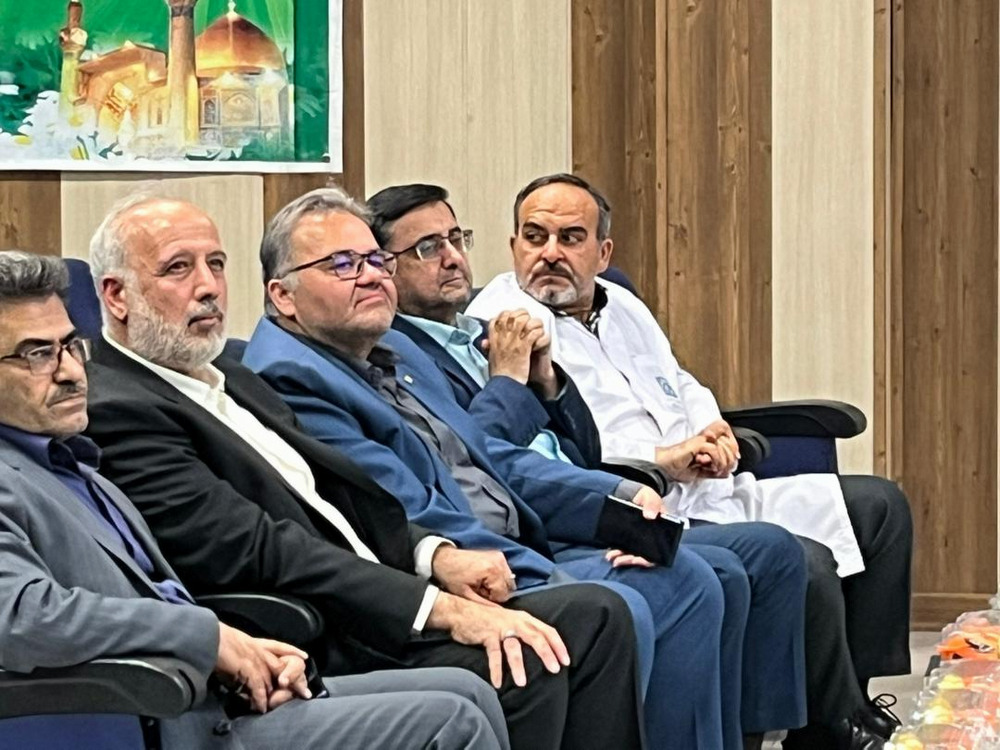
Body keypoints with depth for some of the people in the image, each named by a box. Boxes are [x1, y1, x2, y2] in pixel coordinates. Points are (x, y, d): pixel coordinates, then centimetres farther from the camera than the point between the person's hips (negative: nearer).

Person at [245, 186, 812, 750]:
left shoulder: (396, 351, 19)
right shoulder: (291, 380, -12)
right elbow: (413, 521, -18)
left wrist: (621, 498, 4)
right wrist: (563, 581, -19)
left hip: (524, 548, 10)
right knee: (679, 584, -23)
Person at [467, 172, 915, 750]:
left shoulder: (622, 308, 20)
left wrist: (710, 438, 1)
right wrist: (662, 459, -21)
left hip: (709, 493, 10)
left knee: (880, 506, 10)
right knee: (803, 563, -28)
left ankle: (855, 697, 12)